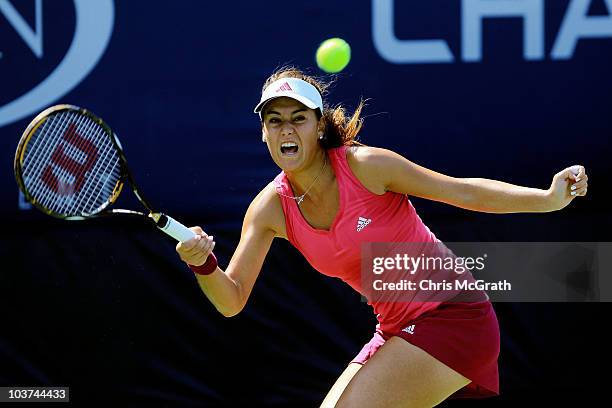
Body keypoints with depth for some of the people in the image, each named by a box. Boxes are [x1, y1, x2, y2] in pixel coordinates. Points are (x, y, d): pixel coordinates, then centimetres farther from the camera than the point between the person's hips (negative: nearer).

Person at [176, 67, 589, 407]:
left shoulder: (366, 166, -17)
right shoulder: (270, 208, -3)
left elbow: (465, 192, -10)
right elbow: (232, 300, -5)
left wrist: (549, 198, -20)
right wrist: (204, 265, -27)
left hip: (451, 314, -6)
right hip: (397, 332, 7)